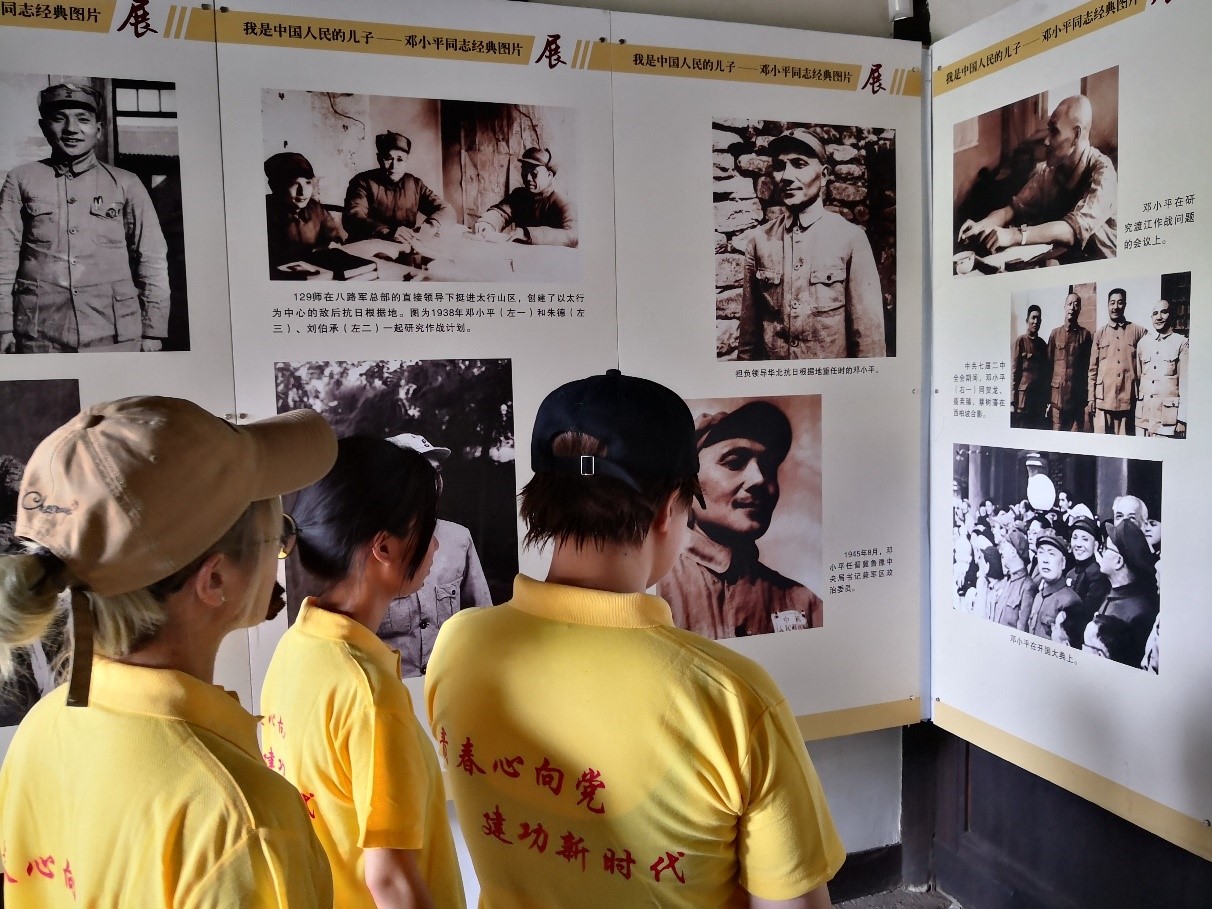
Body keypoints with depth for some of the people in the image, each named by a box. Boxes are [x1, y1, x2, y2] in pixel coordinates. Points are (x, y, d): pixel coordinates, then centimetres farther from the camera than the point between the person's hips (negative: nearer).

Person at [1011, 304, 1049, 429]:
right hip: (1024, 396, -5)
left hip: (1040, 397, 5)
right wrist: (1012, 401, -12)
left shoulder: (1042, 343, 13)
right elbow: (1013, 371, -7)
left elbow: (1046, 372, 16)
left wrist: (1047, 399, 10)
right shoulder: (1020, 341, -2)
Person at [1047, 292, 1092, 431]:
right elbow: (1049, 363, 8)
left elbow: (1088, 366, 4)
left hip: (1078, 395, -1)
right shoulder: (1055, 333, 9)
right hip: (1057, 396, 1)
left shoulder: (1085, 334, 6)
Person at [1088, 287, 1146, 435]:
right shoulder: (1100, 334, 10)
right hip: (1104, 398, 0)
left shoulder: (1138, 332, 8)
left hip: (1128, 398, 0)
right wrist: (1091, 397, 5)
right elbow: (1093, 368, 10)